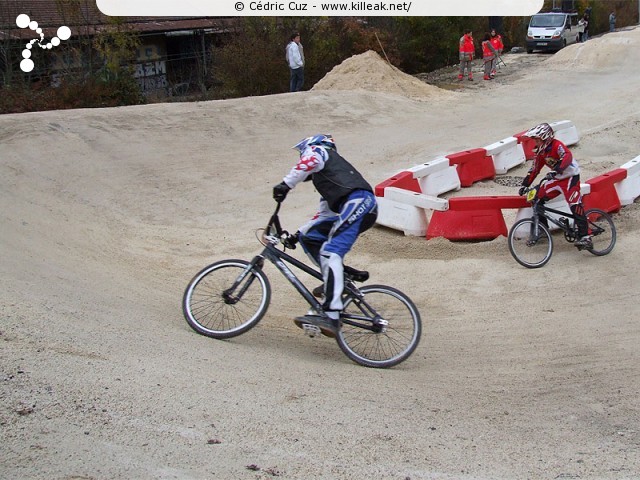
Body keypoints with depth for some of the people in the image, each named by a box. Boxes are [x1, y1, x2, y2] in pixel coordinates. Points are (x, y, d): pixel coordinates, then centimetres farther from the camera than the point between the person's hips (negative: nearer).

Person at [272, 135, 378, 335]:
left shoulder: (317, 150, 15)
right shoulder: (325, 179, 40)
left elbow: (311, 161, -11)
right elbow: (325, 213, 36)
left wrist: (286, 183, -15)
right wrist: (299, 233, 33)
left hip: (358, 200, -9)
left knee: (330, 252, -20)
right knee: (308, 237, 12)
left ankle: (330, 316, -32)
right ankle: (342, 277, 4)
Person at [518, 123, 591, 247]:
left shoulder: (557, 145, -22)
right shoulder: (541, 151, 3)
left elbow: (567, 157, -40)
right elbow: (534, 169, 9)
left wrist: (555, 171, -54)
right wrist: (525, 185, 4)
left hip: (570, 177, -8)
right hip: (556, 179, 9)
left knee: (575, 205, -20)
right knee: (538, 199, 1)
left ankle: (585, 236, -17)